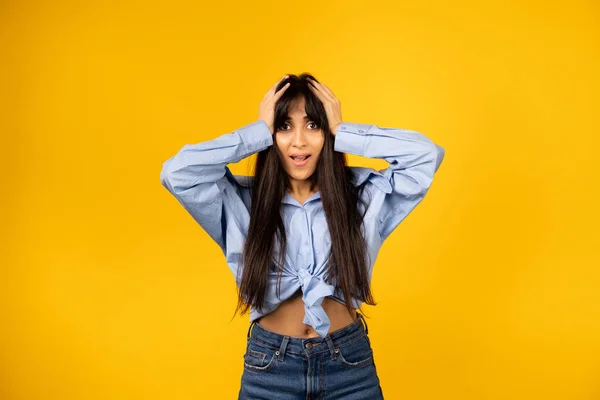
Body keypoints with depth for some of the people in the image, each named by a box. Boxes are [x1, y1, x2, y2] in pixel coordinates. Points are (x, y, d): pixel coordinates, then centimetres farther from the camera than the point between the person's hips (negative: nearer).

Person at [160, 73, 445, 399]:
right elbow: (176, 173, -18)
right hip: (269, 366, 0)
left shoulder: (362, 194, -2)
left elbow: (426, 155, -11)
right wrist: (259, 132, -13)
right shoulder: (242, 201, -4)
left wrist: (341, 131, -12)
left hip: (350, 363, 1)